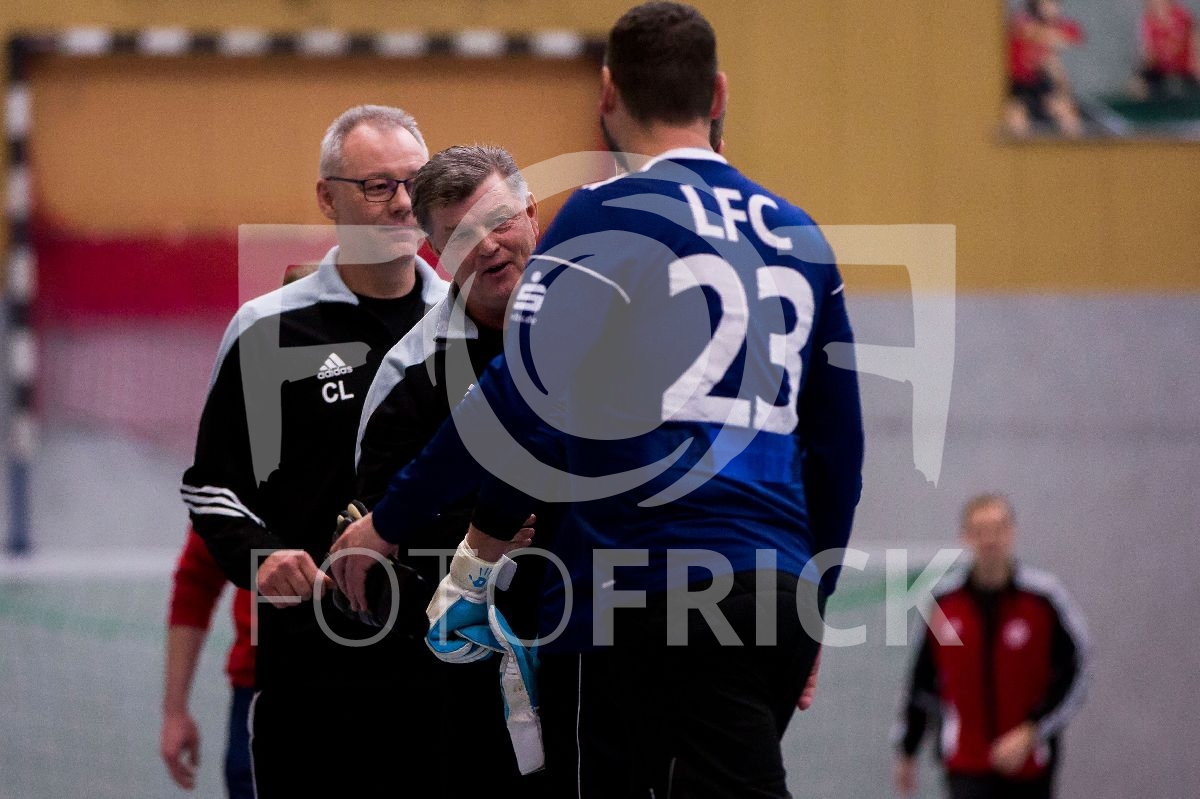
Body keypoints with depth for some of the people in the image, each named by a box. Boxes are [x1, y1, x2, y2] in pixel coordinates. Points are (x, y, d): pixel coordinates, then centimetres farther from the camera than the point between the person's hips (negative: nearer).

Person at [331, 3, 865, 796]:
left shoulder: (609, 213, -4)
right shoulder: (798, 233, 16)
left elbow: (521, 399, -12)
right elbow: (839, 444, 19)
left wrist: (390, 524, -3)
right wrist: (810, 605, 28)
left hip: (650, 593, -7)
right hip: (778, 597, 7)